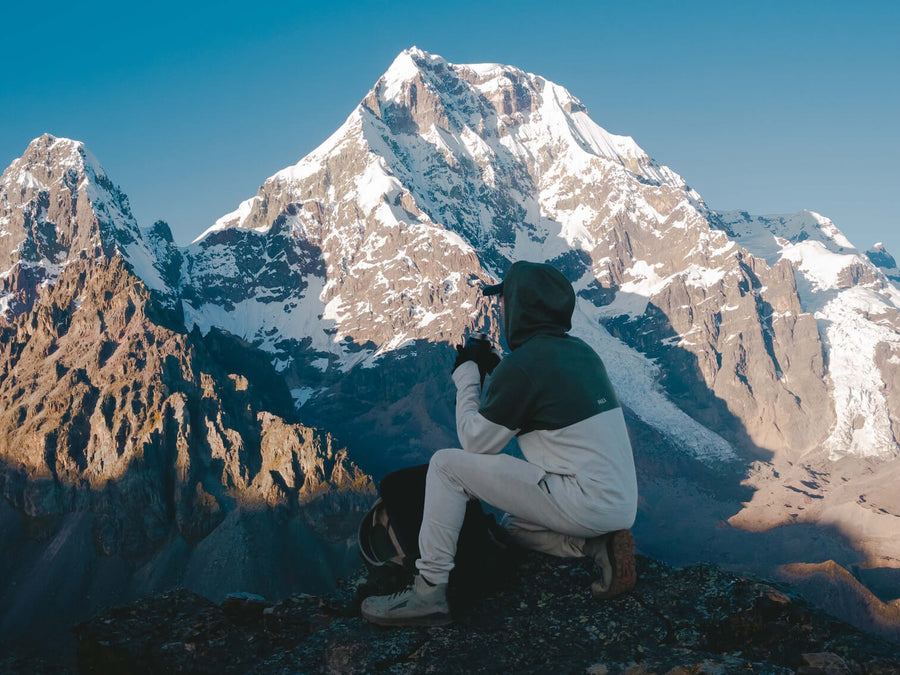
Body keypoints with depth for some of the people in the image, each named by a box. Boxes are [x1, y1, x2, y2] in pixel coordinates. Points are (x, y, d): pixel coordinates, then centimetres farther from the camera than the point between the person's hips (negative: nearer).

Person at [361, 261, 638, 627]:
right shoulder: (582, 352, 11)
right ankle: (597, 544, 9)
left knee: (446, 465, -5)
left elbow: (474, 442, -5)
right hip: (622, 505, 9)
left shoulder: (521, 365, -14)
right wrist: (493, 372, 19)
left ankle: (429, 590, -4)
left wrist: (466, 373, 7)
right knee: (513, 525, 33)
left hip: (585, 504, -9)